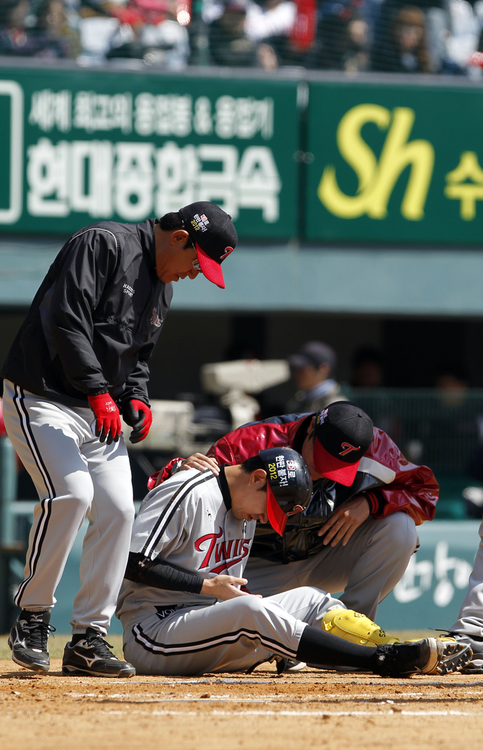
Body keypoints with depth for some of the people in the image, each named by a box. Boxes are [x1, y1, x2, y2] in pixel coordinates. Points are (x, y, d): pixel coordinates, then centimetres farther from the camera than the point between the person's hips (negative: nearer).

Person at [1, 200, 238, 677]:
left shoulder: (162, 288, 16)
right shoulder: (103, 245, -13)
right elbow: (67, 321, -22)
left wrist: (135, 398, 5)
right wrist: (99, 391, -27)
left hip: (100, 409, 9)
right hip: (41, 399, -9)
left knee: (118, 509, -4)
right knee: (72, 492, -26)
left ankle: (88, 639, 2)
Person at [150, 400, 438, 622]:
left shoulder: (373, 444, -20)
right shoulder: (252, 443, -26)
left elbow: (425, 491, -11)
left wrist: (370, 502, -29)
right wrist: (180, 471, -48)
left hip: (327, 561, 2)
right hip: (261, 565, -2)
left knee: (399, 526, -24)